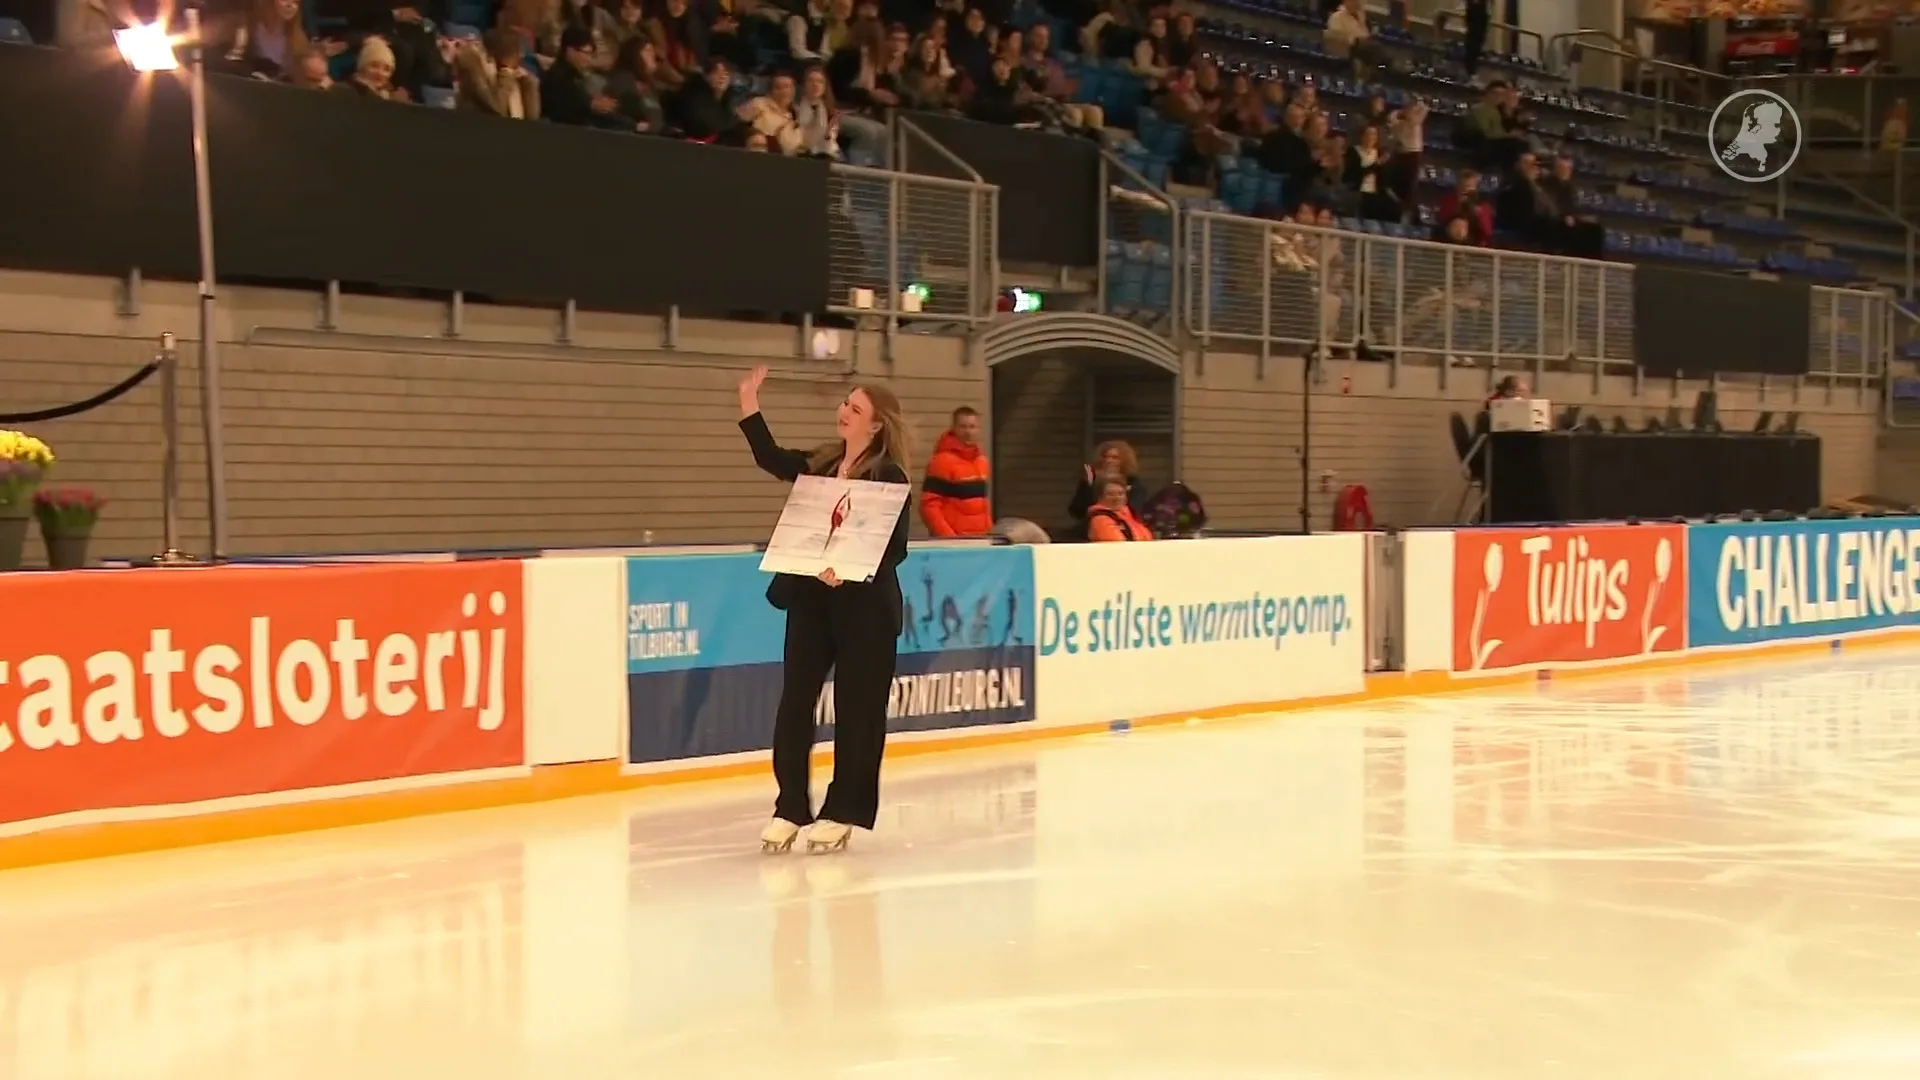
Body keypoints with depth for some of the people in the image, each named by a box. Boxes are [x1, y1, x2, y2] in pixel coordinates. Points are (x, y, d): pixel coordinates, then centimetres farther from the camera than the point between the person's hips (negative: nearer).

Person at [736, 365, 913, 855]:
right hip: (810, 598, 6)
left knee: (856, 709, 4)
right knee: (795, 701, 5)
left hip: (864, 605, -6)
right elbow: (772, 460, 11)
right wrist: (749, 403, 3)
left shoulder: (889, 477, -11)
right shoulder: (821, 463, 7)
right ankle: (790, 806, 14)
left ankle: (844, 811, 13)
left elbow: (894, 548, -13)